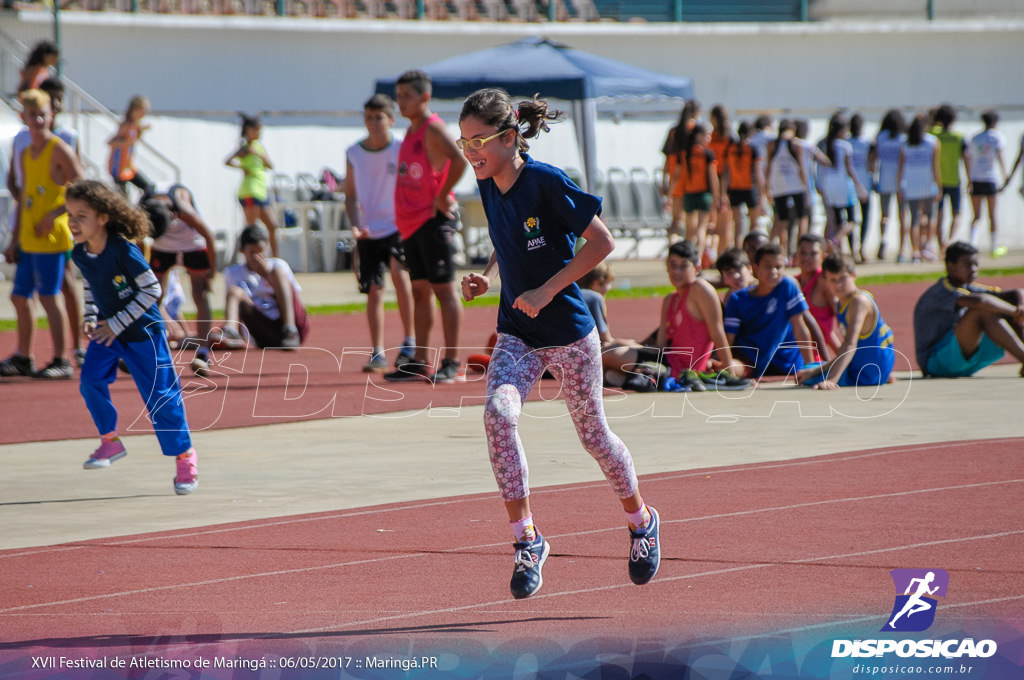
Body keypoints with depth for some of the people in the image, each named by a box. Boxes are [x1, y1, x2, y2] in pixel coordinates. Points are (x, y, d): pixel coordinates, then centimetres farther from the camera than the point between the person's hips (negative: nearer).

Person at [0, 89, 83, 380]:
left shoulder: (59, 150, -7)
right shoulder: (25, 155, 15)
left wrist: (53, 215, -19)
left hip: (51, 236, -8)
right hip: (29, 239, 8)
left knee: (49, 296, -8)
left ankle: (61, 361, -3)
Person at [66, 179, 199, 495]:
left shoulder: (123, 251, -27)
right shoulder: (79, 253, -6)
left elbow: (152, 290, -22)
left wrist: (117, 324, -21)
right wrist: (90, 318, -2)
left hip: (142, 331, -6)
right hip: (108, 329, 6)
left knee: (159, 395, -1)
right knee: (91, 380, -14)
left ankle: (184, 454, 15)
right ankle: (110, 440, 5)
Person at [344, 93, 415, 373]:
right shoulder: (353, 154, 5)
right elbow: (351, 195, 10)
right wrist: (355, 225, -5)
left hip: (398, 226, -3)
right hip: (369, 232, 3)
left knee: (398, 270, -26)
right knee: (373, 290, 2)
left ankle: (409, 341, -15)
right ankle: (377, 353, 11)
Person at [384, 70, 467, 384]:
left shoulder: (433, 129, -13)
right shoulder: (411, 131, 15)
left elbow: (459, 161, -29)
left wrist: (443, 196, -21)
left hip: (433, 221, -9)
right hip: (411, 223, 9)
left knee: (444, 289, -6)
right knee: (420, 291, 11)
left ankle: (451, 363, -5)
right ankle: (419, 363, 14)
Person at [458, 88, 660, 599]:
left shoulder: (547, 182, -19)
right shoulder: (488, 186, 1)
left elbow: (602, 241, -17)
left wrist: (545, 291, -20)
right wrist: (486, 277, 0)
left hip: (569, 332, -5)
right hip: (516, 333, 5)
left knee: (592, 434, 10)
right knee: (498, 413, -22)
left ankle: (640, 520, 38)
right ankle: (527, 538, -15)